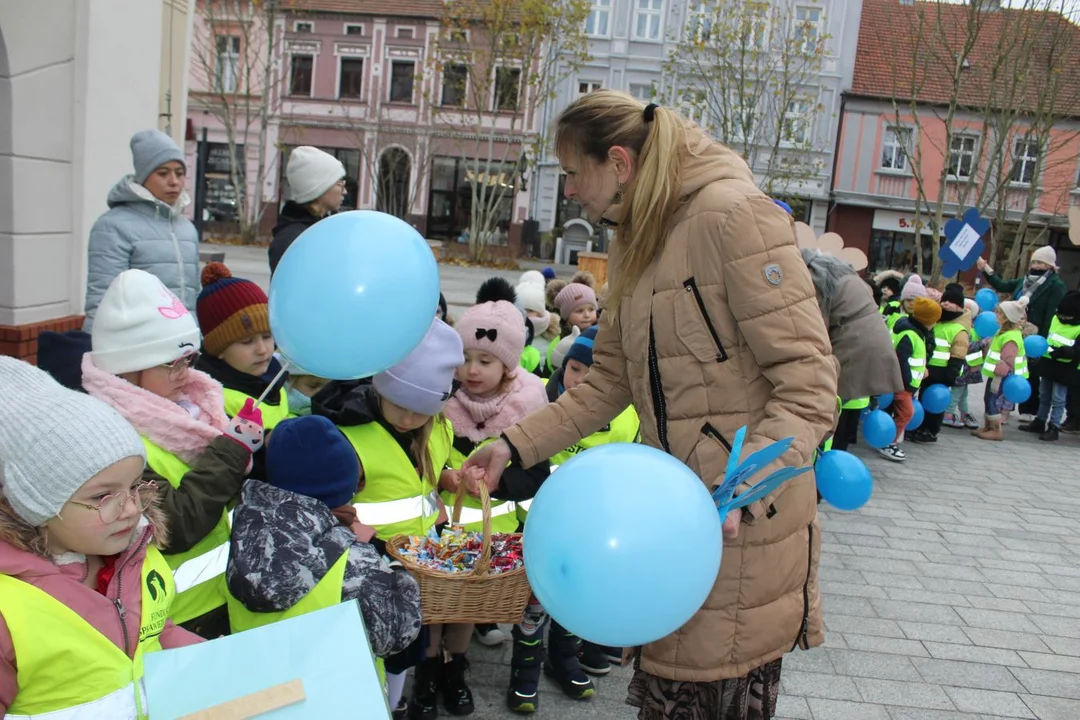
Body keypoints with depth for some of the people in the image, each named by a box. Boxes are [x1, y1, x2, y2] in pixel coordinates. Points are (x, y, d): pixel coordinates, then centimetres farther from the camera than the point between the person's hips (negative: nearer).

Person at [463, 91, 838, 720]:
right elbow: (609, 384, 15)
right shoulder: (636, 239, 13)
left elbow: (810, 384, -19)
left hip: (747, 521, -8)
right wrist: (516, 446, 9)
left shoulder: (735, 214, -15)